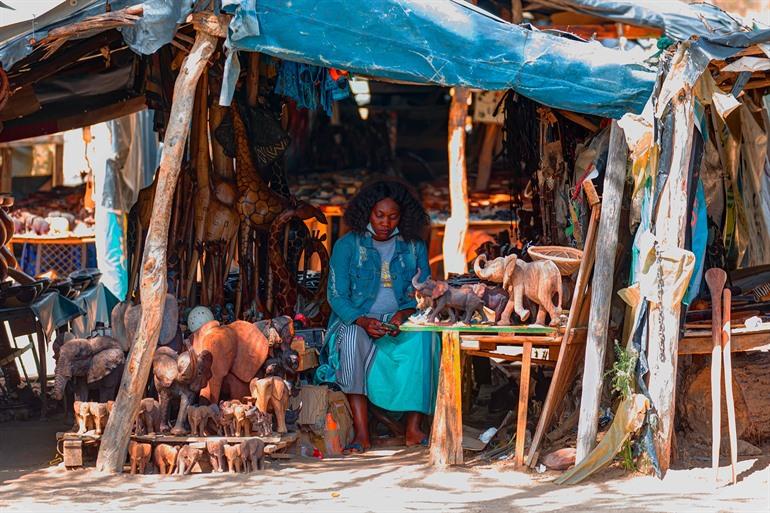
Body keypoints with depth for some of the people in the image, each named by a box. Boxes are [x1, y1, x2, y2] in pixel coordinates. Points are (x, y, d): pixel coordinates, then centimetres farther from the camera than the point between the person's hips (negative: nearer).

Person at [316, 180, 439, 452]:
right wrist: (363, 321, -22)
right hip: (357, 319, -2)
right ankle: (361, 432, -39)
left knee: (424, 335, -31)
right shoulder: (348, 245, 2)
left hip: (401, 321, 2)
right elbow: (336, 295, -4)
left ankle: (414, 427, -32)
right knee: (352, 338, -37)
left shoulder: (415, 247, 9)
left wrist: (404, 313, -17)